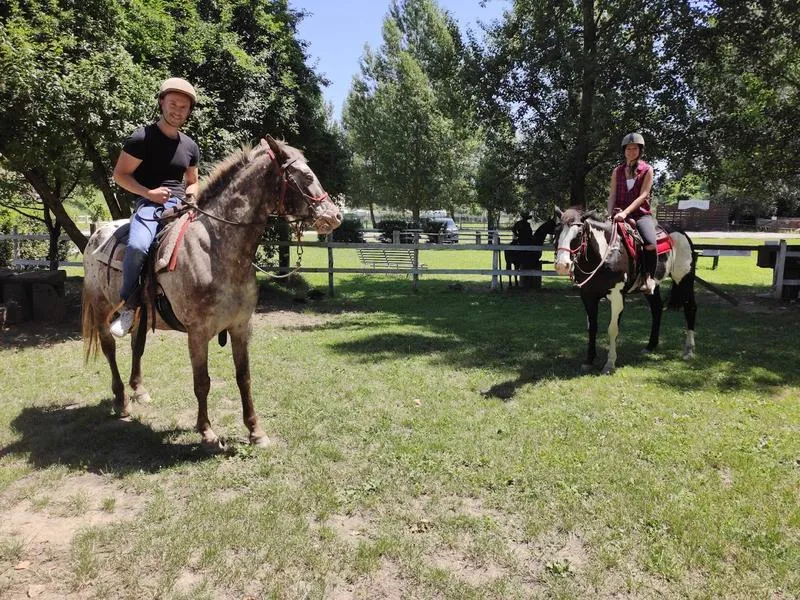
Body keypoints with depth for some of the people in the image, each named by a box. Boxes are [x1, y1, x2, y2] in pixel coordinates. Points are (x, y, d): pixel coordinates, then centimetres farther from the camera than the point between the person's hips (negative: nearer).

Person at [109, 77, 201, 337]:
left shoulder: (190, 146, 16)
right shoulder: (142, 137, -1)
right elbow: (120, 174, -2)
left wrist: (192, 195, 4)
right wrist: (148, 192, -17)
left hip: (180, 206, 6)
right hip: (149, 203, -5)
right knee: (137, 246, -34)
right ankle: (128, 305, -15)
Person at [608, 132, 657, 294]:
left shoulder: (647, 170, 4)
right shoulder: (617, 171, 14)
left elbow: (642, 196, -6)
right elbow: (612, 195, 7)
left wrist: (626, 212, -20)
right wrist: (610, 215, -10)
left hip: (641, 213, -3)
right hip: (619, 214, 3)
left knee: (650, 244, -29)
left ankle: (649, 277, -7)